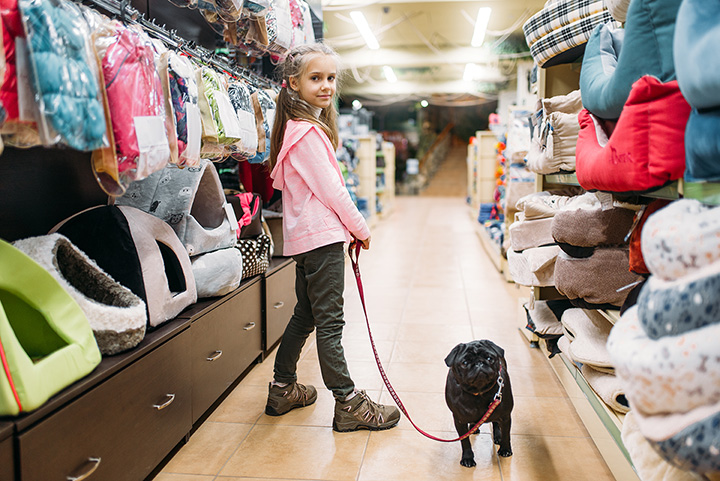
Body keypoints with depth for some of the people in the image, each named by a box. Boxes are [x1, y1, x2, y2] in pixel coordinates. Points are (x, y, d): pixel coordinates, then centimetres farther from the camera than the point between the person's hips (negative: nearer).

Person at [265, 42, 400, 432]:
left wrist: (352, 226, 14)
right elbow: (330, 189, -16)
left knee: (305, 315, 18)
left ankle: (283, 389, 29)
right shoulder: (308, 132, -15)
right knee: (329, 322, -4)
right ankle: (348, 404, 6)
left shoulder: (299, 127, 16)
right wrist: (361, 228, -5)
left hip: (304, 235, 10)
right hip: (322, 236, -10)